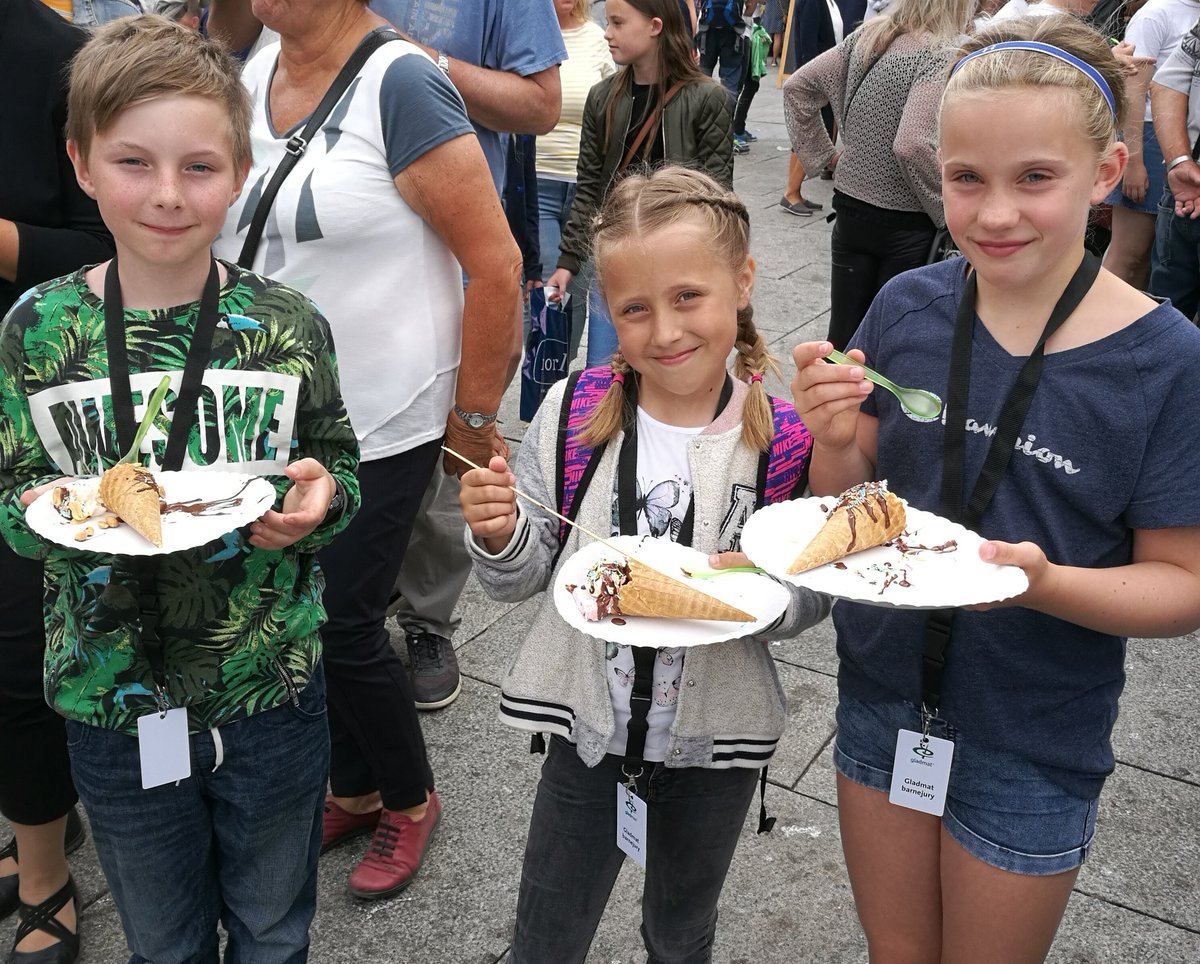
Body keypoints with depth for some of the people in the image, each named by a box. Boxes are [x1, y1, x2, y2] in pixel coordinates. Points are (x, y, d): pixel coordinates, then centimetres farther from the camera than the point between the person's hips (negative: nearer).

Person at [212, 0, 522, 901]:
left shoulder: (402, 84, -16)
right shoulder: (254, 75, 6)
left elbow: (496, 265, -17)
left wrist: (474, 418, -11)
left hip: (380, 423, -7)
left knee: (345, 624, 1)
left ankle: (410, 799, 29)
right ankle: (353, 791, 37)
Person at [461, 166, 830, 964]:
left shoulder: (784, 439, -15)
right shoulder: (573, 413, -12)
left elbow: (814, 599, -6)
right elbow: (523, 577, -5)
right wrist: (500, 538, -25)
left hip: (715, 745, 0)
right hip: (591, 727, 0)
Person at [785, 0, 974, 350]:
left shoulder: (866, 37, 4)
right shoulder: (941, 56, -17)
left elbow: (797, 87, 9)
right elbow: (912, 146, -27)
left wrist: (823, 154, 12)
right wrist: (949, 209, -14)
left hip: (850, 210, 6)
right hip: (905, 226, -6)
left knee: (843, 333, 13)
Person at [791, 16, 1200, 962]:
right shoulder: (908, 308, -9)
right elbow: (848, 507, 0)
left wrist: (1043, 581, -29)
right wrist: (836, 442, -21)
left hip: (1033, 743, -2)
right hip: (882, 697, 3)